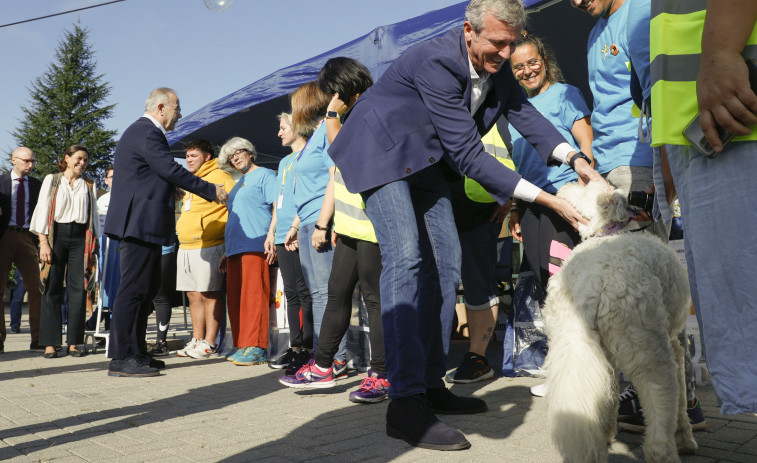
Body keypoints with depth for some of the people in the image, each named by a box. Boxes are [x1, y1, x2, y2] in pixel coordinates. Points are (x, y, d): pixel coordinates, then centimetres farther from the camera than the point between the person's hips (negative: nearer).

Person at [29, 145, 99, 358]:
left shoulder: (89, 186, 15)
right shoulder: (51, 181, 10)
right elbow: (42, 211, 3)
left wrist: (93, 245, 6)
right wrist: (43, 242, -7)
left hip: (81, 238, 2)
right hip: (56, 235, -1)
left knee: (78, 289, -3)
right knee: (52, 289, -4)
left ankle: (74, 342, 3)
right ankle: (50, 343, 0)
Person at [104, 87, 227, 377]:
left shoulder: (144, 131, 22)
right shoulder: (146, 132, -12)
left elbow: (163, 174, 22)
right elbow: (171, 170, -17)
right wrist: (211, 191, -9)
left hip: (142, 224, 11)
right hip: (140, 223, -11)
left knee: (147, 287, 13)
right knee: (134, 289, -9)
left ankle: (136, 353, 19)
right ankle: (121, 359, -4)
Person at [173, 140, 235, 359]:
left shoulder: (220, 177, -4)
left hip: (207, 246, -9)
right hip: (186, 247, 9)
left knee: (210, 294, -6)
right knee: (193, 295, 10)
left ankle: (209, 343, -2)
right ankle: (197, 340, 16)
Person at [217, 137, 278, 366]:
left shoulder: (265, 175, 1)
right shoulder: (239, 184, 25)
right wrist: (226, 252, 25)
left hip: (254, 246, -9)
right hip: (235, 249, 9)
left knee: (253, 295, -12)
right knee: (234, 299, 7)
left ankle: (256, 348, -10)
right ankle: (242, 346, 14)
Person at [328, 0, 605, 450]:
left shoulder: (496, 65, -3)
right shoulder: (437, 62, -30)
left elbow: (524, 113, 4)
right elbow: (469, 156, -30)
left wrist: (578, 161, -13)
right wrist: (548, 200, -29)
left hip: (424, 157, 9)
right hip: (382, 150, -9)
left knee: (444, 261, 2)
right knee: (406, 258, -23)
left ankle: (432, 383, 9)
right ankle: (406, 401, -23)